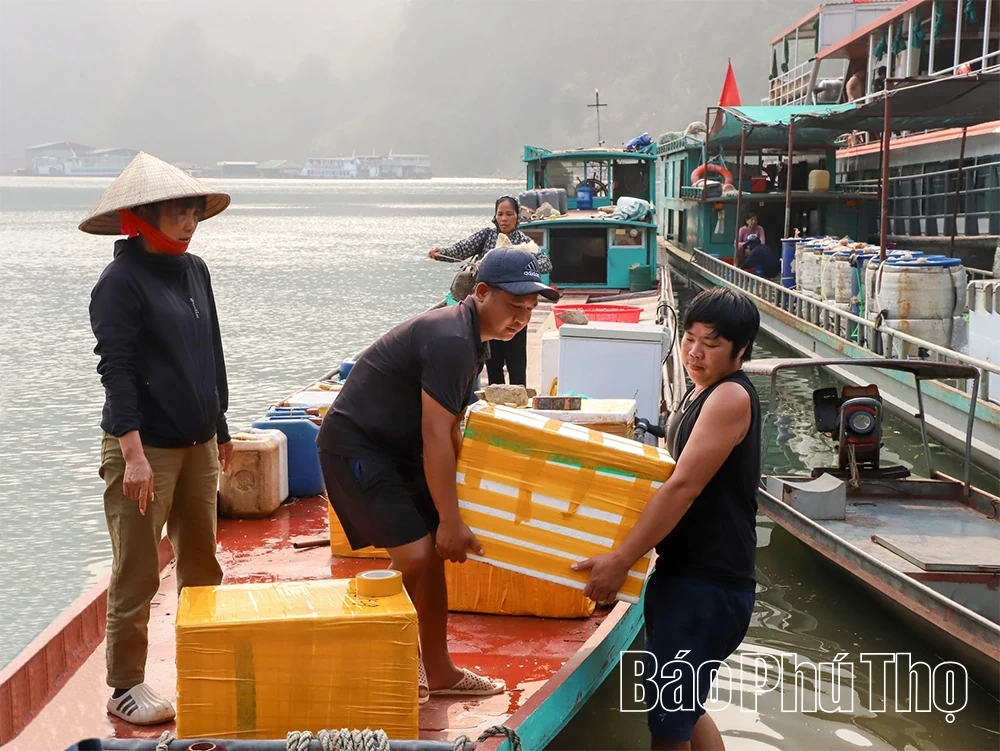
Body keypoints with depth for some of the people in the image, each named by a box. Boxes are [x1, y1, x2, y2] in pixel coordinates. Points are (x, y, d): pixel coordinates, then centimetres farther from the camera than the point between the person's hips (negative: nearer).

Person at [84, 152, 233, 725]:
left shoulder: (195, 270, 8)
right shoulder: (122, 280, -12)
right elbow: (115, 370, -17)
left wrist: (220, 429, 20)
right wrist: (133, 453, -23)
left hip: (198, 443, 7)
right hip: (145, 447, -7)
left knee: (202, 563, 15)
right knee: (138, 574, 1)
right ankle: (126, 686, 14)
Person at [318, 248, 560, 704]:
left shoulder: (475, 339, 7)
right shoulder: (451, 339, -25)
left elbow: (451, 429, 13)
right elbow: (435, 436, -26)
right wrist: (451, 520, -23)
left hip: (397, 447, 10)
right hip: (355, 445, -10)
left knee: (434, 553, 9)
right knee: (414, 555, -15)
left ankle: (437, 671, 20)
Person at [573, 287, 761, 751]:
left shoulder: (731, 397, -17)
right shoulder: (698, 391, 13)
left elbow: (683, 487, -23)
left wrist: (620, 561, -24)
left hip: (709, 584, -10)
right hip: (681, 573, 10)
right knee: (685, 710, 20)